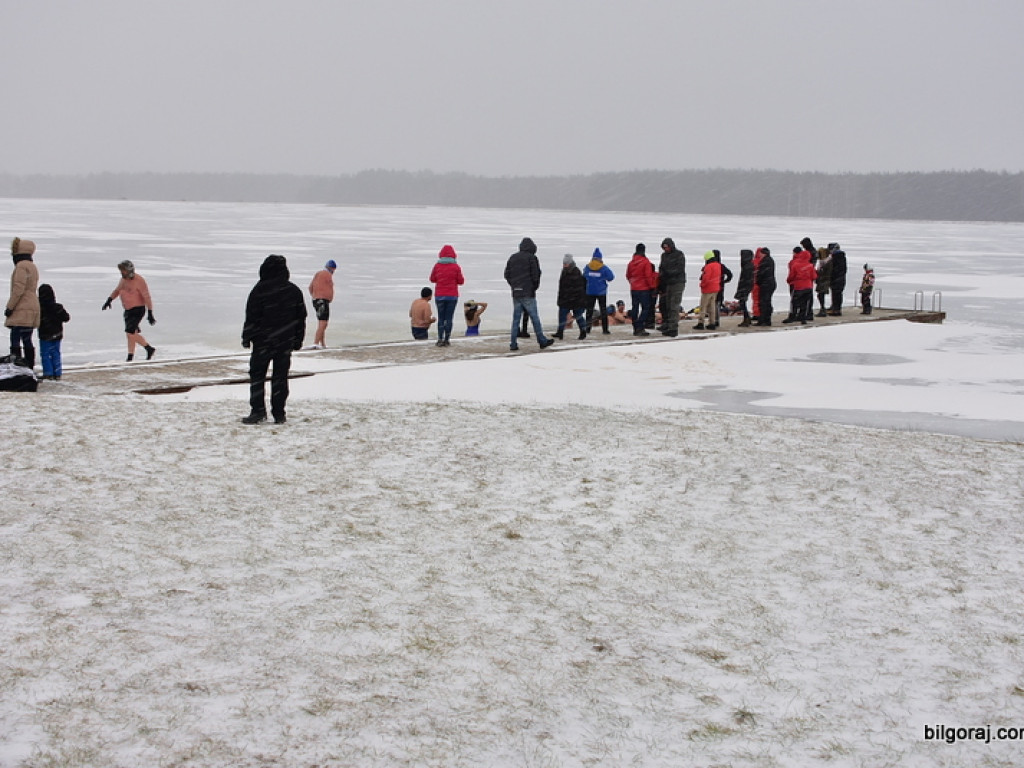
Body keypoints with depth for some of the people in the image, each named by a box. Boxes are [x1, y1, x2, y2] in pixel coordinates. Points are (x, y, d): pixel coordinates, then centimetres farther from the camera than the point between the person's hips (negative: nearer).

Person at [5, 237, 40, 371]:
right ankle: (30, 367, 11)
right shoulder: (32, 266, 20)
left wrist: (9, 307, -13)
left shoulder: (22, 266, -11)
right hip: (33, 307, 10)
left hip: (22, 310, -10)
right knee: (27, 340, 11)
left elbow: (18, 289, -18)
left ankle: (16, 362, -25)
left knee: (15, 337, -15)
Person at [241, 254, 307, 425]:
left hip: (263, 340, -4)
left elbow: (252, 316, -7)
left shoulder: (260, 290, -8)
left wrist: (247, 338, 1)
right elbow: (301, 317, 12)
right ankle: (279, 414, 5)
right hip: (286, 341, 4)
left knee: (257, 374, 3)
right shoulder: (294, 290, 7)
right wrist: (298, 340, 18)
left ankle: (258, 410, -6)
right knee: (280, 376, 7)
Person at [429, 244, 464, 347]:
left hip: (439, 296, 1)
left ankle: (440, 339, -1)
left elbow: (432, 279, 8)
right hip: (452, 296, -1)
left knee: (440, 318, 8)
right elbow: (461, 281, 0)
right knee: (449, 318, 3)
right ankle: (446, 340, -1)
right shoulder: (456, 267, -7)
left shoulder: (437, 266, -3)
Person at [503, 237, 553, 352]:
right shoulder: (531, 258, -6)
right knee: (534, 317, 1)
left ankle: (513, 343, 3)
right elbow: (536, 274, -9)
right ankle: (542, 341, 6)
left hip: (515, 293, 5)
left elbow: (507, 274, 12)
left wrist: (514, 285, 15)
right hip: (528, 293, -5)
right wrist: (535, 287, 7)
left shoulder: (512, 258, 12)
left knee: (516, 318, 6)